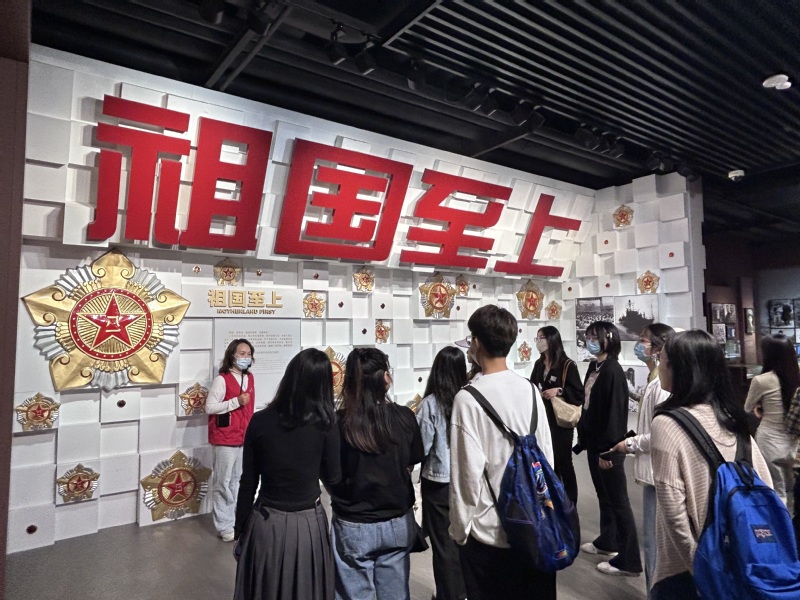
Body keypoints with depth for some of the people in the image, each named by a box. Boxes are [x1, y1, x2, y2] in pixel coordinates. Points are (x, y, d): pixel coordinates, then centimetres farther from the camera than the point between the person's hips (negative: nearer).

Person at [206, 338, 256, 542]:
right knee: (224, 483, 4)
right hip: (225, 440, -6)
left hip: (244, 438, 7)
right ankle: (224, 526, 15)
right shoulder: (221, 379, -14)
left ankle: (236, 521, 27)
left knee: (238, 481, 15)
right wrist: (236, 402, -23)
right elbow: (209, 407, -18)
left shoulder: (249, 379, 8)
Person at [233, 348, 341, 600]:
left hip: (265, 526, 1)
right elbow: (333, 479, -2)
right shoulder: (325, 424, -13)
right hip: (308, 527, -1)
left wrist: (239, 531, 11)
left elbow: (248, 483, -2)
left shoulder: (260, 421, -9)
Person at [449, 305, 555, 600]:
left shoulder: (468, 398, -19)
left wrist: (460, 528, -4)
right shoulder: (530, 390, -4)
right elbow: (547, 457, 1)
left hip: (489, 530, -4)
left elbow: (468, 471, -18)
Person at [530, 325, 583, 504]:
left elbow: (579, 394, -11)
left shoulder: (567, 365, -11)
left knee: (563, 463, 5)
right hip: (542, 420, 6)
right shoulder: (538, 364, 7)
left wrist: (559, 391, -22)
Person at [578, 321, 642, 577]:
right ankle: (607, 541, 38)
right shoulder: (593, 367, 6)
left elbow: (615, 412, -21)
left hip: (608, 446, -8)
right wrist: (583, 436, 14)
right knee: (603, 495, 21)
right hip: (593, 442, 9)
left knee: (618, 500, 2)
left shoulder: (613, 371, -19)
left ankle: (629, 560, 14)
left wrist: (607, 450, -20)